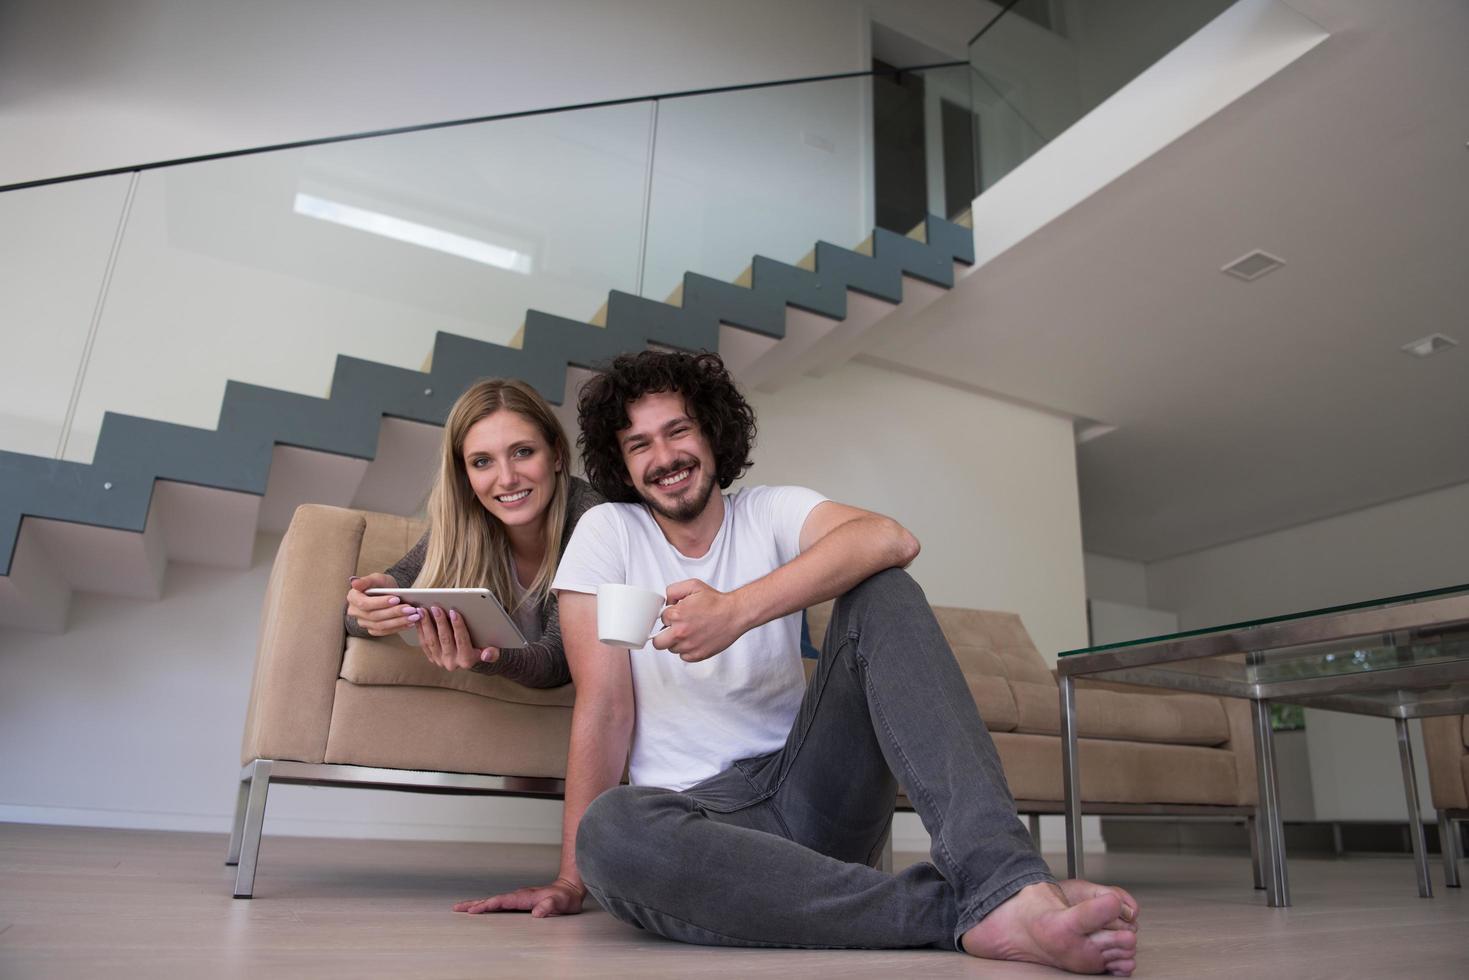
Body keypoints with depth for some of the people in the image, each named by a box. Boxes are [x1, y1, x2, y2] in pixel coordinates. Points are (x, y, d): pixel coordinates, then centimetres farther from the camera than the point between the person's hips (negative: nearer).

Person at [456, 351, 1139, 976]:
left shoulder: (772, 513, 4)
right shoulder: (607, 533, 3)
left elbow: (890, 541, -19)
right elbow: (605, 705, -4)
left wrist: (736, 609, -30)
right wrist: (572, 880, -9)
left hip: (811, 792, 2)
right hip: (699, 813, -1)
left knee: (883, 594, -18)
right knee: (610, 830, -37)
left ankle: (1002, 882, -34)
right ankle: (966, 912, -34)